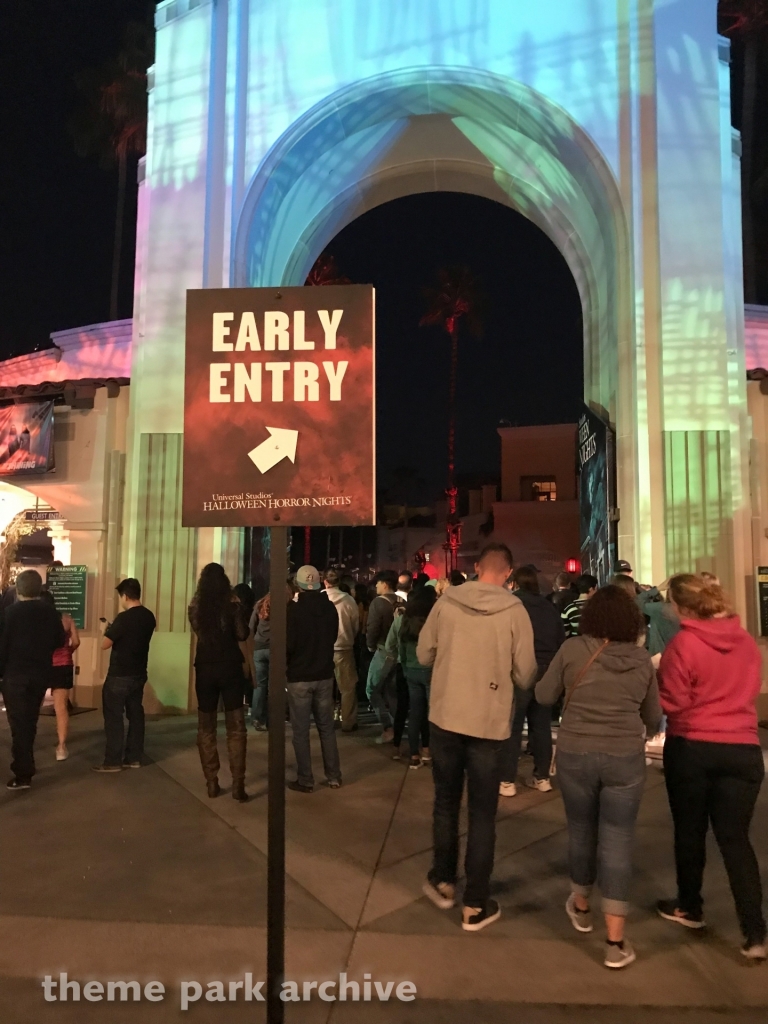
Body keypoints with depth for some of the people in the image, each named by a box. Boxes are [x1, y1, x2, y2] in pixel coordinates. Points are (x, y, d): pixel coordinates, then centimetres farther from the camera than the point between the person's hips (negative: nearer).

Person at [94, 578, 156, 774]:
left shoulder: (124, 618, -20)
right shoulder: (149, 617, 3)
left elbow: (105, 645, -15)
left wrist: (106, 629, 3)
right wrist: (114, 629, 17)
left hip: (119, 676, -7)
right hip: (139, 674, 7)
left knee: (113, 717, 2)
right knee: (135, 714, 13)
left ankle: (113, 761, 6)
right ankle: (133, 757, 19)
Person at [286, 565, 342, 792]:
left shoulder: (293, 609, -16)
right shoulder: (330, 608, -1)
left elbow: (287, 645, -16)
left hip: (299, 677, -4)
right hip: (324, 675, 4)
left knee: (301, 731, 5)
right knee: (326, 727, 14)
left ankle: (305, 780, 10)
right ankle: (334, 777, 19)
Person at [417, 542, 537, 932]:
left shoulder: (446, 601, -7)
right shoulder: (514, 611, -11)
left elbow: (423, 655, 1)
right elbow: (525, 675, -8)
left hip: (444, 717, 2)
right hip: (488, 722, -2)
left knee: (446, 802, 21)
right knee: (482, 814, 12)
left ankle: (443, 881, 36)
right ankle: (476, 905, 22)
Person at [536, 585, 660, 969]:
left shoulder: (573, 649, -8)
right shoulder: (642, 659, -2)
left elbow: (544, 696, 2)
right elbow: (654, 717, 10)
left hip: (575, 753, 0)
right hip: (626, 758, 0)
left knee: (581, 833, 18)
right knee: (617, 843, 7)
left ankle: (580, 907, 40)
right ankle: (616, 942, 12)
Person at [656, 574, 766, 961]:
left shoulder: (683, 643, -15)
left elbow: (672, 702, -12)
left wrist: (657, 681, 5)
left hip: (690, 747, -4)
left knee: (689, 831, 14)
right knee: (735, 837, 9)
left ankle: (690, 907, 31)